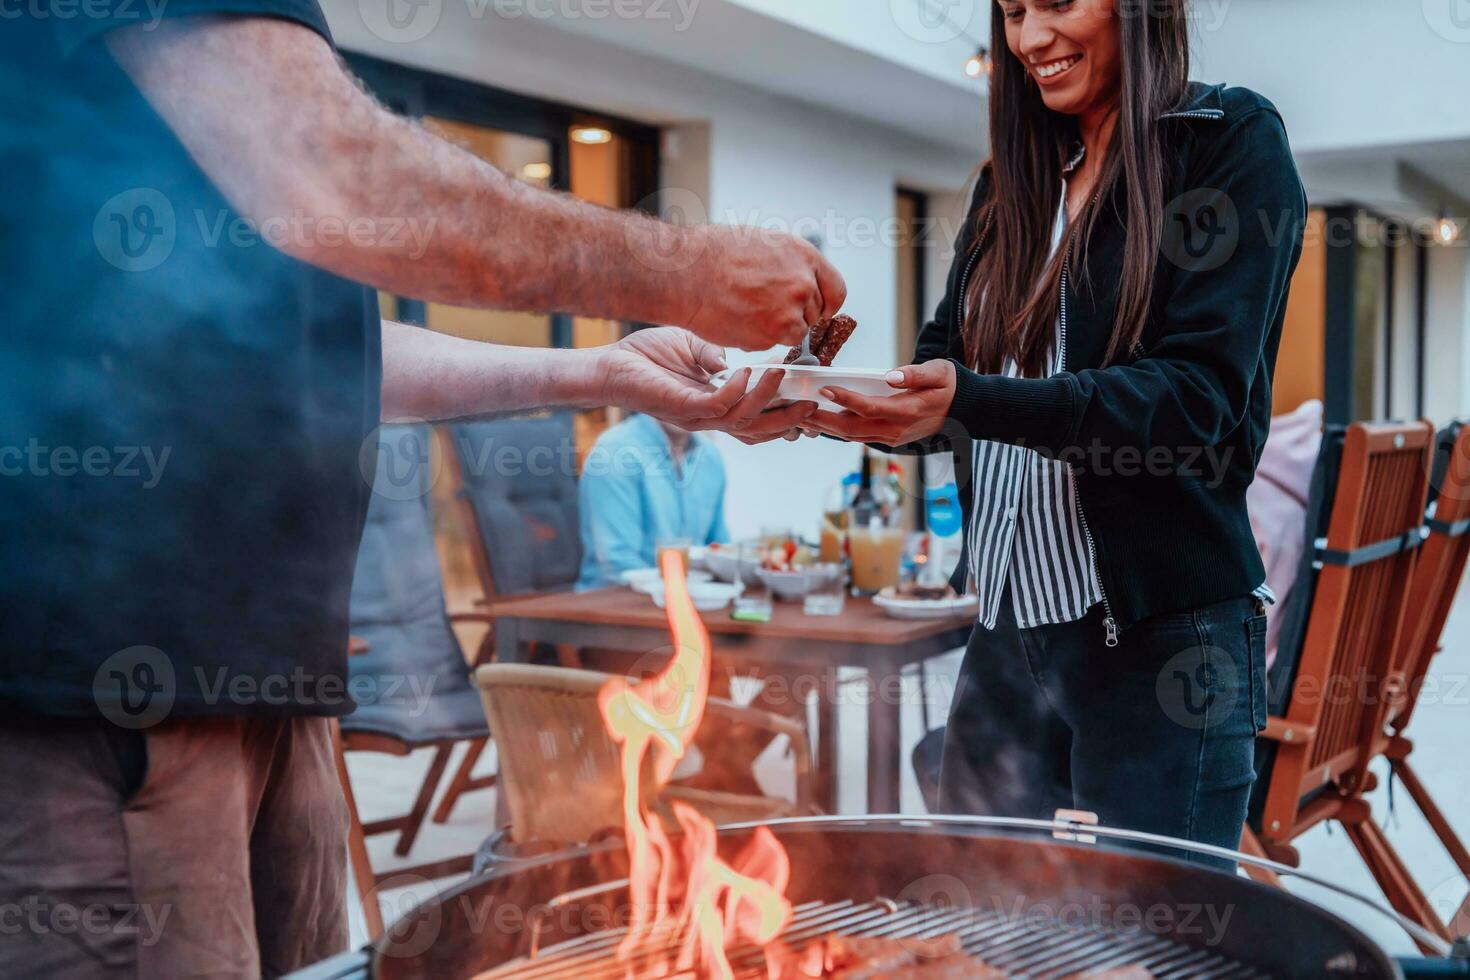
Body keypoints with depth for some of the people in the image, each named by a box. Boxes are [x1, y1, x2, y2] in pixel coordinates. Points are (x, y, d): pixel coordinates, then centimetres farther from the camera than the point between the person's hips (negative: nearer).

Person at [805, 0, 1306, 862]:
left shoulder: (1235, 141, -5)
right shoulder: (1012, 180, 14)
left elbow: (1201, 390, -16)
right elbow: (947, 365, 10)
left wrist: (969, 401, -27)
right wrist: (817, 405, -11)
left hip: (1159, 637, -6)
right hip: (1010, 624, 6)